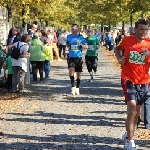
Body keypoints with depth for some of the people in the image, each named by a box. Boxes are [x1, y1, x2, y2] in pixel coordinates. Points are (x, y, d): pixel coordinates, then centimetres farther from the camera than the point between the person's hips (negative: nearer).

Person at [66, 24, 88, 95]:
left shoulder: (81, 37, -1)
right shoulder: (69, 37, 5)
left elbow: (86, 46, -1)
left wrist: (81, 44, -19)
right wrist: (68, 46, 2)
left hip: (78, 57, 0)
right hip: (71, 57, 0)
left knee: (78, 73, 8)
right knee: (71, 70, -22)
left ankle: (77, 88, 23)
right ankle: (73, 86, -14)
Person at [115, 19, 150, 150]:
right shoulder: (127, 40, -4)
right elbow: (118, 49, 17)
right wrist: (119, 58, -3)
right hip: (128, 80, -3)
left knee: (137, 111, 17)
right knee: (132, 109, -17)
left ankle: (128, 135, 39)